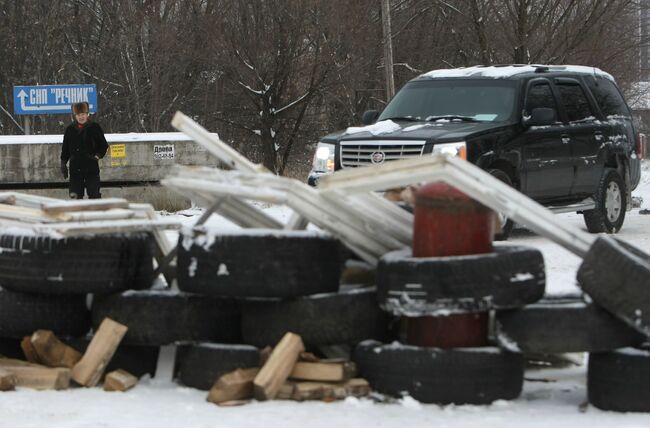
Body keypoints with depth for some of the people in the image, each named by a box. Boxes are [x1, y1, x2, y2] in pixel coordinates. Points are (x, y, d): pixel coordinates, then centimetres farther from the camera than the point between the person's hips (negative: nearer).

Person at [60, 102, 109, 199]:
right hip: (75, 168, 3)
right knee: (75, 195, 1)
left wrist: (97, 156, -7)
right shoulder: (70, 130, 8)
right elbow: (65, 149, 14)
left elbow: (104, 145, 6)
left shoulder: (94, 127, 0)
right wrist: (63, 163, 8)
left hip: (91, 166, -3)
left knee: (94, 194, -6)